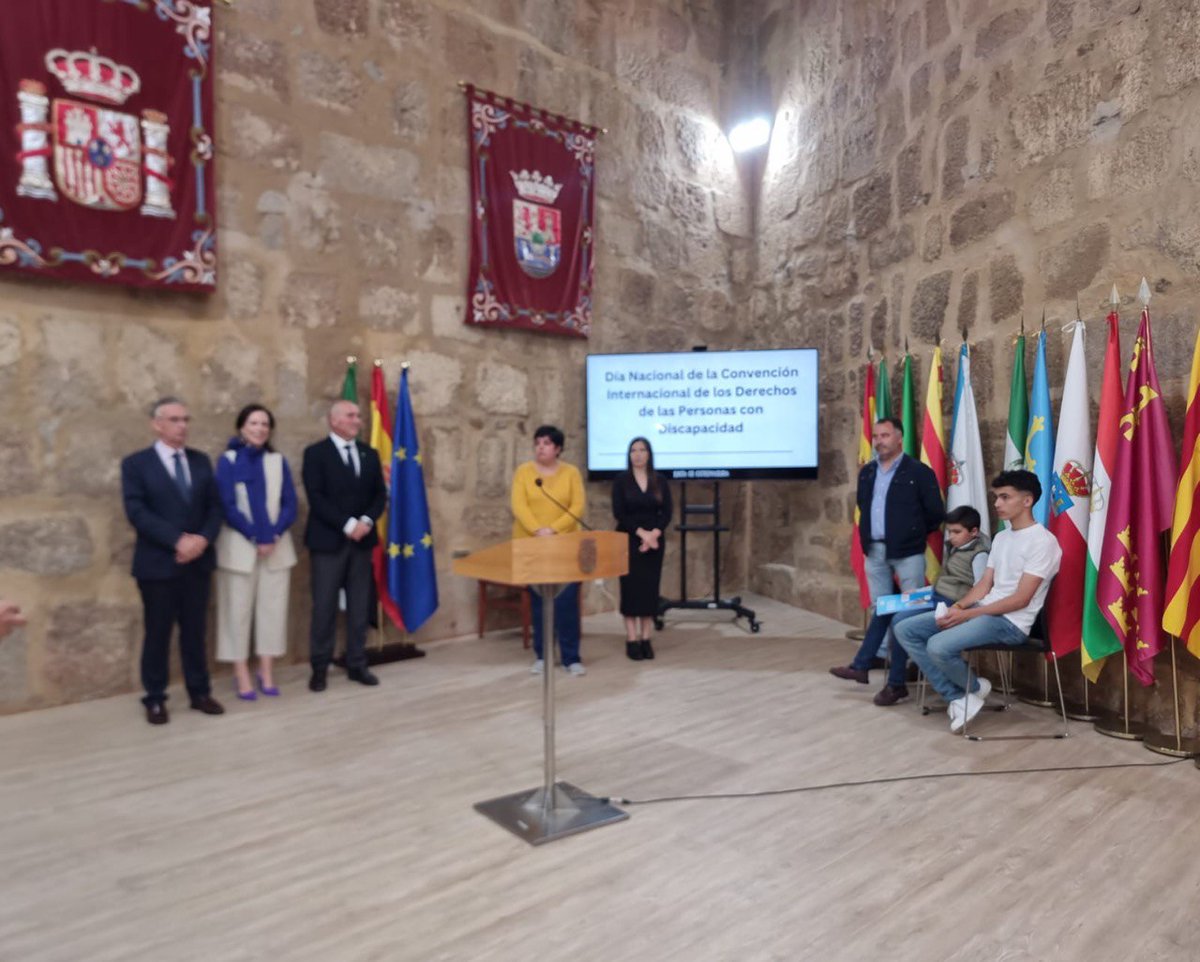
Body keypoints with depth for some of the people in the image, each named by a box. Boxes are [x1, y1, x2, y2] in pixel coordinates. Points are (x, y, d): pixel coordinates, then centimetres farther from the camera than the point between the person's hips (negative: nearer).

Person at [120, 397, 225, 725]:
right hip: (157, 563, -3)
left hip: (197, 560, 3)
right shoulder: (136, 463, -2)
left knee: (195, 631, 11)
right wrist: (177, 540, -20)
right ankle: (155, 699, 18)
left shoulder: (201, 461, 10)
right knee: (158, 633, 5)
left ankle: (199, 692, 21)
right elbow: (137, 512, -12)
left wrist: (203, 539, -12)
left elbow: (214, 506, 6)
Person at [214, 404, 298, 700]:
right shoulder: (228, 460, -1)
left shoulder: (278, 461, 7)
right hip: (240, 546, -3)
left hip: (277, 546, 3)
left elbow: (290, 503, 3)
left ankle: (267, 674, 13)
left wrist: (273, 536, -11)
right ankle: (242, 676, 9)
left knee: (273, 609, 4)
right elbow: (228, 506, -6)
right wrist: (255, 537, -13)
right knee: (239, 610, 1)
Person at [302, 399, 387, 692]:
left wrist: (367, 521, -10)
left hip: (362, 539, 5)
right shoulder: (315, 453, -3)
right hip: (329, 540, -4)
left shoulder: (369, 454, 13)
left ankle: (357, 664, 16)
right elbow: (316, 498, -11)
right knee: (324, 606, 0)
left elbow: (380, 494, 8)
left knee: (360, 605, 7)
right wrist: (347, 525, -17)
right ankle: (320, 668, 10)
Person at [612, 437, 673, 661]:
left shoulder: (660, 481, 5)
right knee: (631, 588, -2)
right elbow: (619, 513, -9)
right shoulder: (621, 480, -2)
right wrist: (641, 533, -16)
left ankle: (646, 639, 11)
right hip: (628, 541, -2)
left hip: (654, 541, 3)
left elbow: (667, 513, 1)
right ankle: (631, 640, 4)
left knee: (650, 588, 3)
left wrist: (653, 534, -14)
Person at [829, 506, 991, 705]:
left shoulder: (978, 555, -11)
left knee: (900, 620, -26)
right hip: (935, 597, 10)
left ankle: (896, 686, -12)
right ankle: (860, 666, 9)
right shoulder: (955, 549, 16)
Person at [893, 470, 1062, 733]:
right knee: (905, 630, -3)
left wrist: (967, 614, -18)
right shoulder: (1001, 537, 16)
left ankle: (974, 688, 3)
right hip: (982, 611, 9)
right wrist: (958, 606, -6)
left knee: (939, 647, -31)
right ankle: (959, 698, -2)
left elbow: (1021, 599, -18)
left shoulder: (1043, 541, -12)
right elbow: (985, 584, 14)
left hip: (1011, 623, -9)